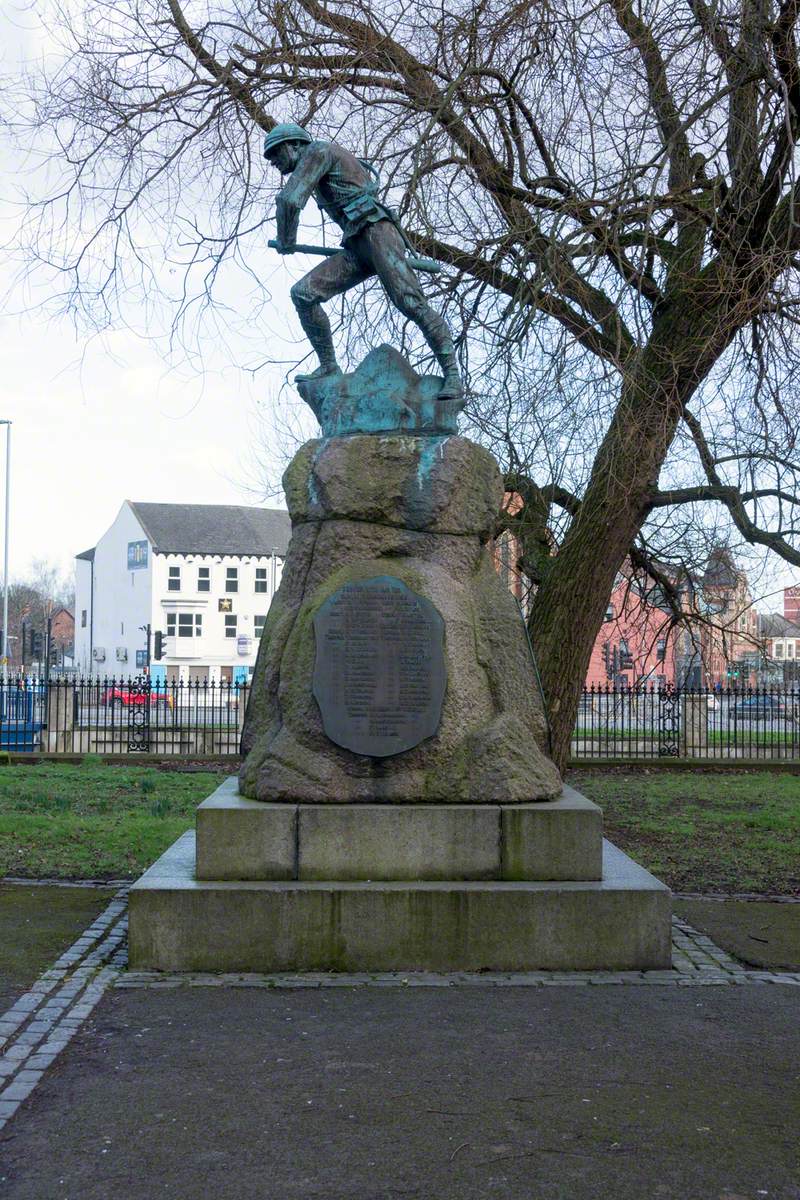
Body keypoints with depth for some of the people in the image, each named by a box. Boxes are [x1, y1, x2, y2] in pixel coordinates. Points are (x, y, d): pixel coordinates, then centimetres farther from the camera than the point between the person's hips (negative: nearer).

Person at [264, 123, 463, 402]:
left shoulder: (317, 150, 3)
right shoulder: (321, 180, 32)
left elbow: (290, 199, -10)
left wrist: (286, 240, 6)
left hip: (377, 232, -9)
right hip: (356, 250, 9)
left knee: (410, 303, -21)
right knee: (303, 293, -4)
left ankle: (452, 376, -19)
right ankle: (328, 366, -2)